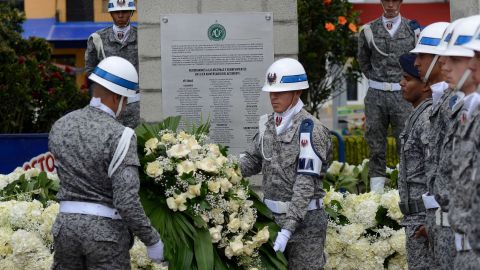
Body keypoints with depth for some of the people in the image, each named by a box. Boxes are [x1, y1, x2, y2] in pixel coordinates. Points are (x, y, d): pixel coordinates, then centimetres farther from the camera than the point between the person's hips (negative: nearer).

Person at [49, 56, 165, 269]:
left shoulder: (59, 126, 2)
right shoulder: (120, 136, -16)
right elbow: (126, 202, -20)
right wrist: (152, 241, -10)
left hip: (65, 222, 5)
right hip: (106, 228, -5)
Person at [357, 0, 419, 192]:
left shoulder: (412, 29, 3)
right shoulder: (369, 30, 6)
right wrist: (375, 79, 11)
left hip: (402, 95, -1)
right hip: (376, 94, 1)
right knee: (376, 142, 3)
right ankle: (376, 190, 7)